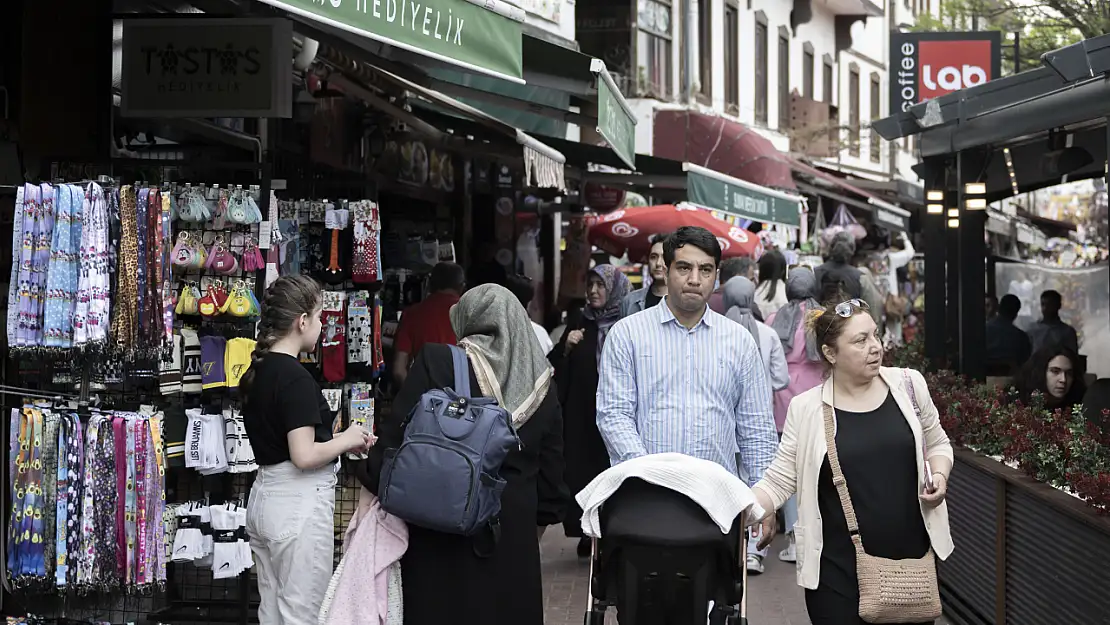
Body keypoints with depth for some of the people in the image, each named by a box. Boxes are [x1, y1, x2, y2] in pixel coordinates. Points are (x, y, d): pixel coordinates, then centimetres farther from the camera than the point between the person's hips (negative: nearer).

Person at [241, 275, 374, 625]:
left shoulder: (257, 371, 9)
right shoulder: (296, 377, -18)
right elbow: (304, 456, -22)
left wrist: (340, 443, 10)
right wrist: (347, 439, -6)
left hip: (264, 497, 9)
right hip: (299, 503, -9)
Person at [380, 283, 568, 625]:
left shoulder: (435, 363, -8)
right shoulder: (540, 385, 6)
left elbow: (397, 436, -9)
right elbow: (552, 469, 11)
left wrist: (376, 482, 6)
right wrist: (539, 520, 23)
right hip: (513, 531, 4)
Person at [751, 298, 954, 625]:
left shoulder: (909, 383, 2)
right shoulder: (806, 409, -4)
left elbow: (936, 443, 16)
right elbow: (778, 482, -3)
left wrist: (939, 475, -4)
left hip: (912, 557, 2)